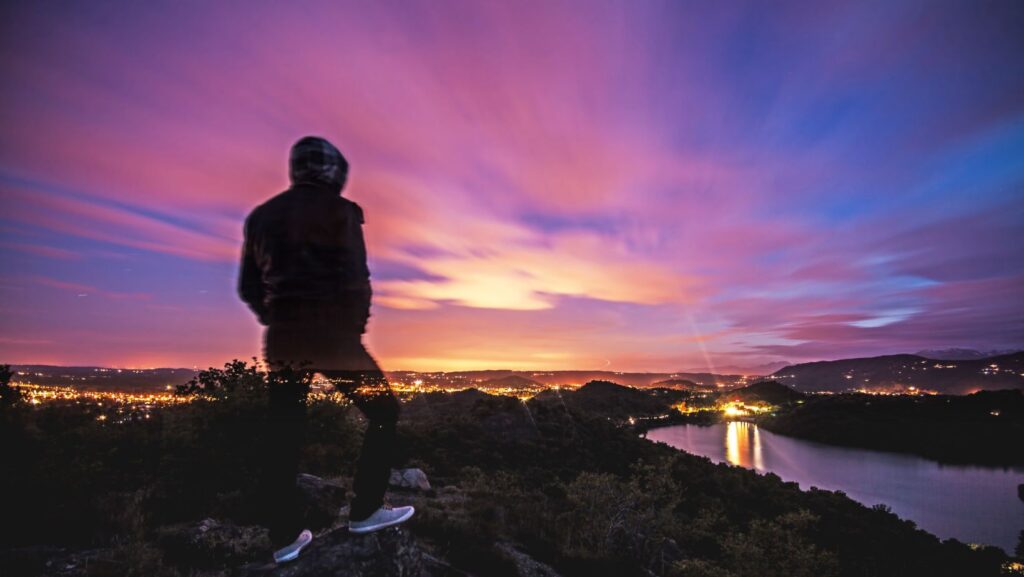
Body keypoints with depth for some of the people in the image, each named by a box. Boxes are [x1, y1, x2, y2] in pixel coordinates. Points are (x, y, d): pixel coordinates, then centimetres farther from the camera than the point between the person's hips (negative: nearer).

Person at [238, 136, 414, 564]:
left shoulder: (261, 215, 12)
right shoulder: (339, 210, -5)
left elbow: (248, 287, 12)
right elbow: (355, 278, -13)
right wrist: (356, 325, 0)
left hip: (282, 337, 6)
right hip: (333, 333, -6)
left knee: (283, 437, 14)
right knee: (383, 412, 10)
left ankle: (284, 537, 22)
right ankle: (365, 511, 13)